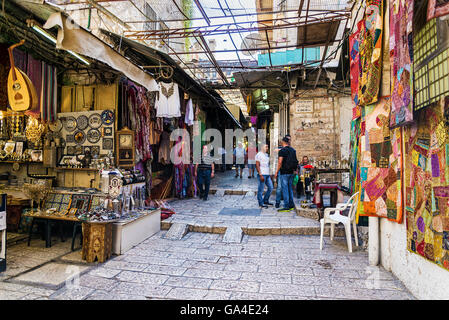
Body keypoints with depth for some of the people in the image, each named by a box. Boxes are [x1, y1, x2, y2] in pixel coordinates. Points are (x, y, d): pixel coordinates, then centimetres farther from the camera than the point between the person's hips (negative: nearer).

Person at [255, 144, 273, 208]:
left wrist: (270, 174, 18)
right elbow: (257, 165, -14)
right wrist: (260, 175, -20)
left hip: (267, 174, 9)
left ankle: (265, 201, 24)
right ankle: (261, 203, 8)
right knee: (261, 189, -1)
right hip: (262, 174, -9)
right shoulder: (259, 154, -8)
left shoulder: (266, 155, 18)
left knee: (270, 187, 11)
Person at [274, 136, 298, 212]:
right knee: (290, 188, 15)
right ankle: (291, 205, 19)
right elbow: (295, 161, 15)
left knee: (285, 189, -3)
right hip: (291, 172, 7)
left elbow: (280, 162, -17)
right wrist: (295, 170, 23)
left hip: (284, 172, -7)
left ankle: (286, 207, -1)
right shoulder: (293, 150, 10)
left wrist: (276, 172, -10)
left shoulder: (282, 151, -12)